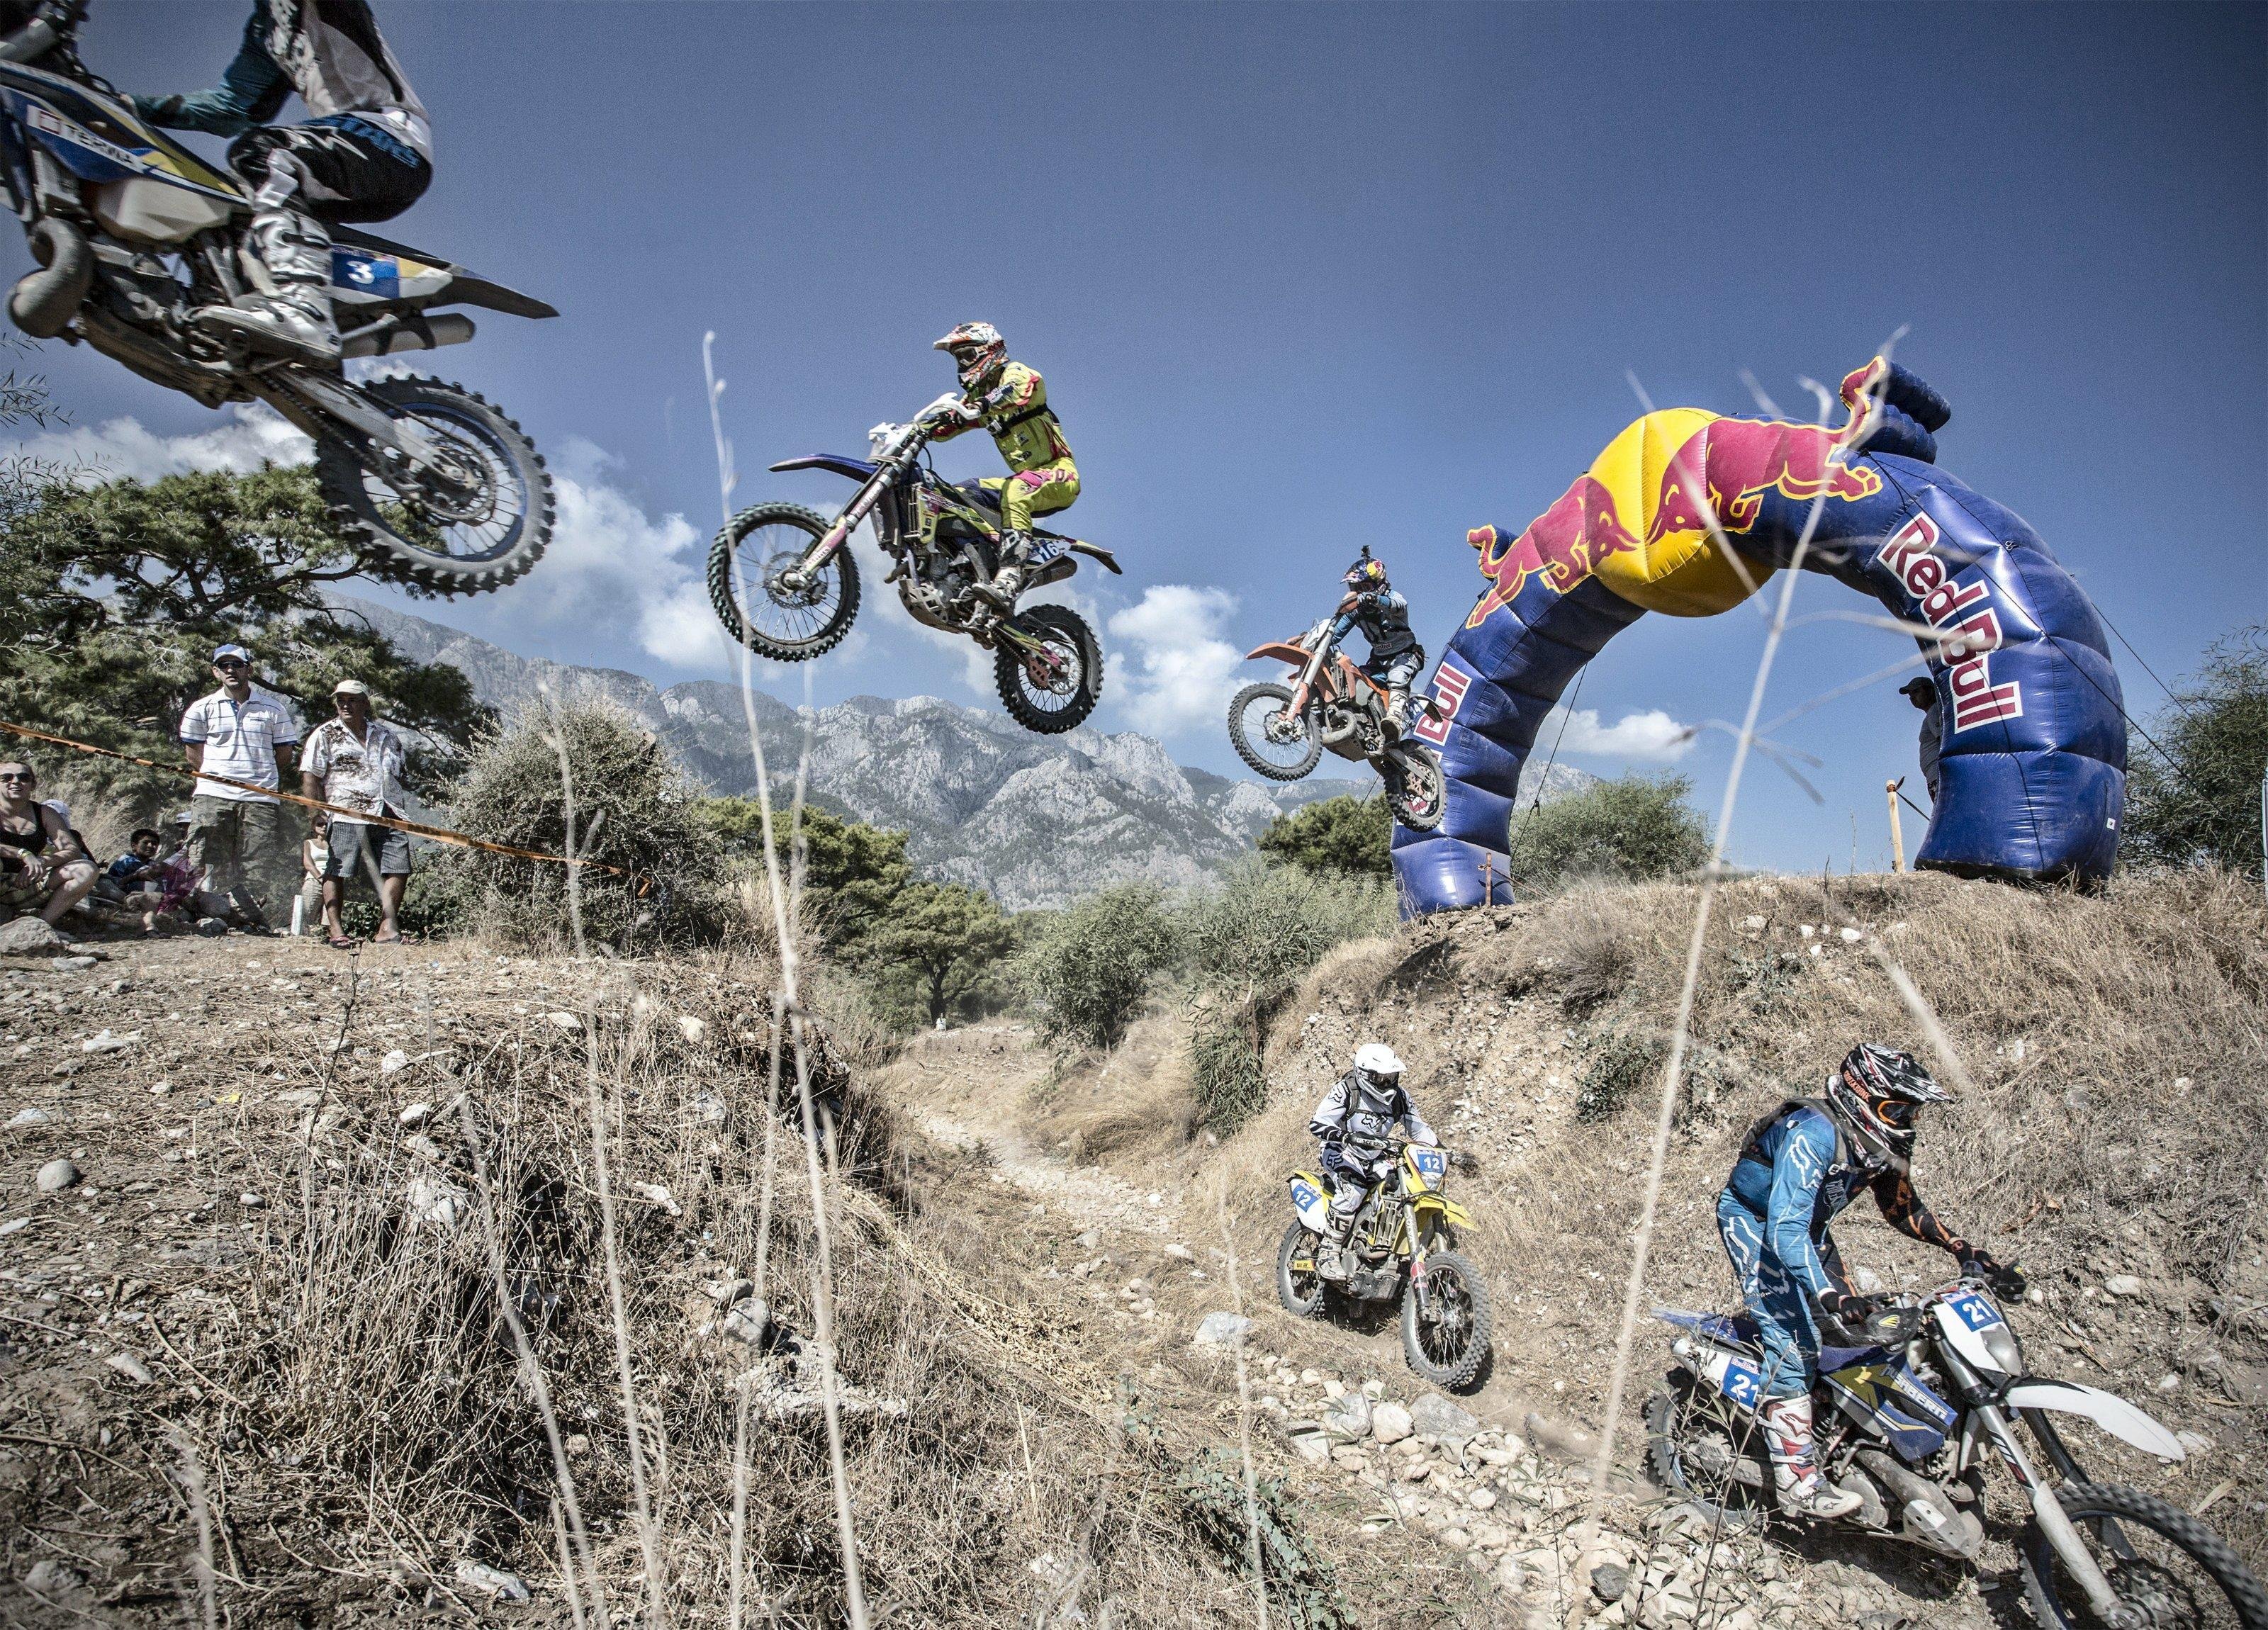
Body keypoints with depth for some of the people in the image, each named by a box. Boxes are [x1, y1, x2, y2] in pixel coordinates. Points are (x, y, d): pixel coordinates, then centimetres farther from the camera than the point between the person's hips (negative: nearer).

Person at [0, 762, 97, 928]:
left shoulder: (44, 814, 6)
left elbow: (74, 851, -4)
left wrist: (43, 862, -24)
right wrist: (24, 854, -33)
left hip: (28, 885, 4)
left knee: (87, 870, -18)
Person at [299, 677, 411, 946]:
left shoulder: (387, 737, 19)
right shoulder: (325, 735, 7)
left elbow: (399, 774, 26)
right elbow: (310, 777, 2)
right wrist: (318, 814, -7)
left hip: (388, 817, 3)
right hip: (345, 816, -3)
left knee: (398, 869, -5)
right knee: (336, 873, -2)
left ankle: (387, 928, 0)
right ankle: (335, 929, 5)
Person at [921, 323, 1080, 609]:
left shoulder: (1015, 372, -4)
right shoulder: (977, 394, 21)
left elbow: (1019, 389, -29)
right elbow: (945, 426, 12)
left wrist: (977, 408, -46)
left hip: (1060, 472, -9)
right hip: (1028, 478, 9)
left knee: (1015, 492, -38)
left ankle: (1008, 583, -51)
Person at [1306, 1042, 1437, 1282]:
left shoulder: (1399, 1096, -3)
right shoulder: (1346, 1090, -20)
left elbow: (1418, 1127, 8)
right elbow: (1317, 1125, -28)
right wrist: (1348, 1137, -44)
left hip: (1376, 1158, 6)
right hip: (1341, 1153, -5)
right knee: (1354, 1188, -34)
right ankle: (1329, 1253, -26)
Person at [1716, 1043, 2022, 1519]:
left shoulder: (1883, 1143, -8)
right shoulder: (1815, 1132, -35)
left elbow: (1904, 1209, 11)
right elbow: (1784, 1228, -39)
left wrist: (1967, 1251, -1)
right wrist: (1829, 1296, -46)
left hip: (1807, 1225, 9)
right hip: (1754, 1221, -9)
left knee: (1849, 1327, 7)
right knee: (1795, 1345, -16)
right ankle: (1798, 1482, -13)